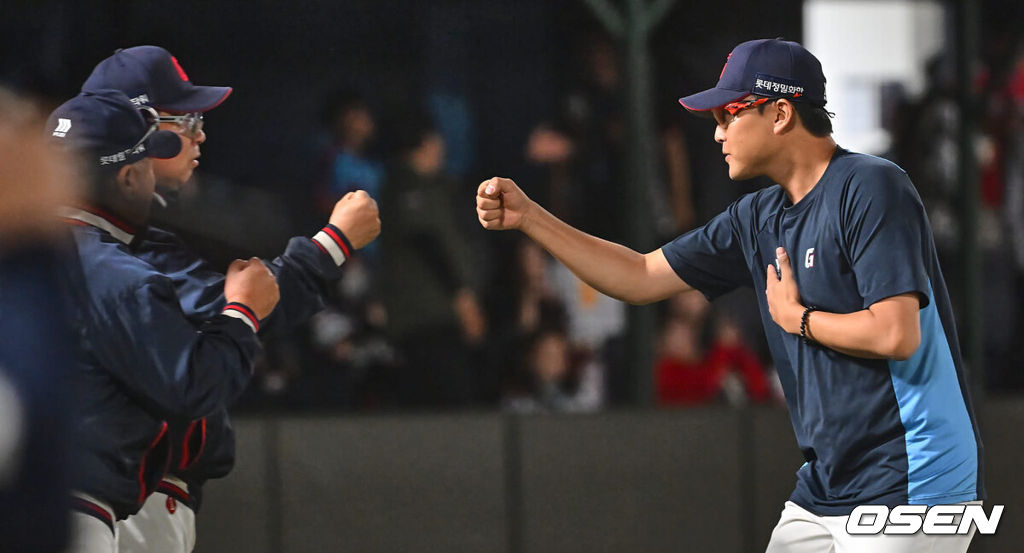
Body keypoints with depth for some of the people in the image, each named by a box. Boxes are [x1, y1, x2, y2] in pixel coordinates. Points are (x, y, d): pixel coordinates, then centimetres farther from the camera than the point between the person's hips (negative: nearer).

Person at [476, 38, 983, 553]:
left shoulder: (870, 188, -13)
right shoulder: (759, 219, 13)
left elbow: (896, 334, -23)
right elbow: (641, 277, 19)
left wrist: (797, 318, -7)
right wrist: (528, 217, 13)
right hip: (822, 490, 8)